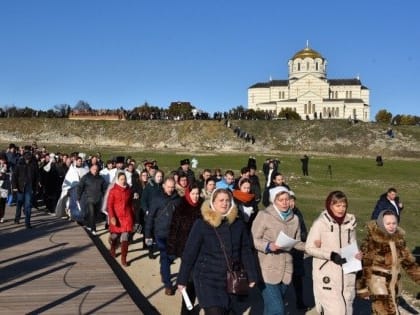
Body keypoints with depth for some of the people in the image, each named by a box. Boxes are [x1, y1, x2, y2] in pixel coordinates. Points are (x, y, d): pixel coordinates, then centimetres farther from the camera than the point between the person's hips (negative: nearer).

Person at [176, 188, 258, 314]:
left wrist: (252, 276, 5)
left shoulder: (238, 224, 1)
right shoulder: (201, 224, -9)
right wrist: (182, 280, -6)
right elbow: (189, 253, -7)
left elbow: (246, 251, 6)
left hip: (231, 280, 4)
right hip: (207, 279, -4)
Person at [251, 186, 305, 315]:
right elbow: (254, 240, -9)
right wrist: (268, 246, -26)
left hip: (286, 269, 5)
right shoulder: (264, 215, -9)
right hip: (268, 270, -5)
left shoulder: (294, 218, 9)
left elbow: (297, 242, 12)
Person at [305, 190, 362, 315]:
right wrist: (331, 255, -19)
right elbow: (309, 248, -8)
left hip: (346, 275, 5)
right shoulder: (320, 223, -10)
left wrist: (357, 254, -4)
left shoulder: (350, 222, 5)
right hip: (327, 275, -5)